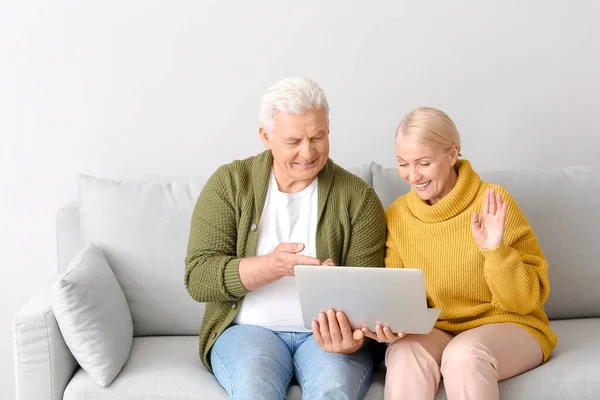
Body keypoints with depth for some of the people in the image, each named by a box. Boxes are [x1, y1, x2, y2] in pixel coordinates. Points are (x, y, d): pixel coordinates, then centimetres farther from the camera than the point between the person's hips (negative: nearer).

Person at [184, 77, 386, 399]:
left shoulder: (358, 197, 0)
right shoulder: (229, 184, 0)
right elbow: (198, 278, -7)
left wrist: (353, 332, -27)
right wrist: (272, 266, -24)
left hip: (327, 331, 0)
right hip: (248, 327, 0)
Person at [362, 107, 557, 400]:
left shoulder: (494, 203, -10)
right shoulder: (396, 216, 0)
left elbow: (528, 301, -8)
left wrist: (495, 251, -25)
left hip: (507, 326, -2)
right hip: (434, 331, 2)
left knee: (464, 355, -34)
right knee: (405, 354, -30)